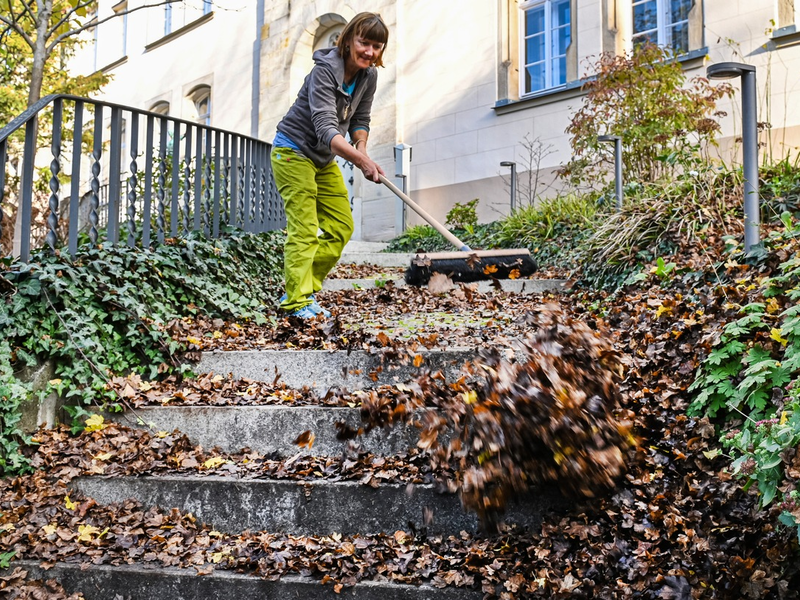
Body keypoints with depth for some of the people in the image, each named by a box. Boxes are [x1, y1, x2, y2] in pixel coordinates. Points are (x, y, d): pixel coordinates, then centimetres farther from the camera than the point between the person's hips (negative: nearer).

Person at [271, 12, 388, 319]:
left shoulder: (368, 75, -2)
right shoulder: (325, 70, -25)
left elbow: (360, 119, 11)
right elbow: (326, 128, -37)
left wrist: (361, 147, -9)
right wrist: (361, 160, -50)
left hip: (324, 159, 8)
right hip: (294, 151, -8)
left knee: (341, 227, 6)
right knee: (304, 230, -13)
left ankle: (302, 290, 13)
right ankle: (299, 302, -10)